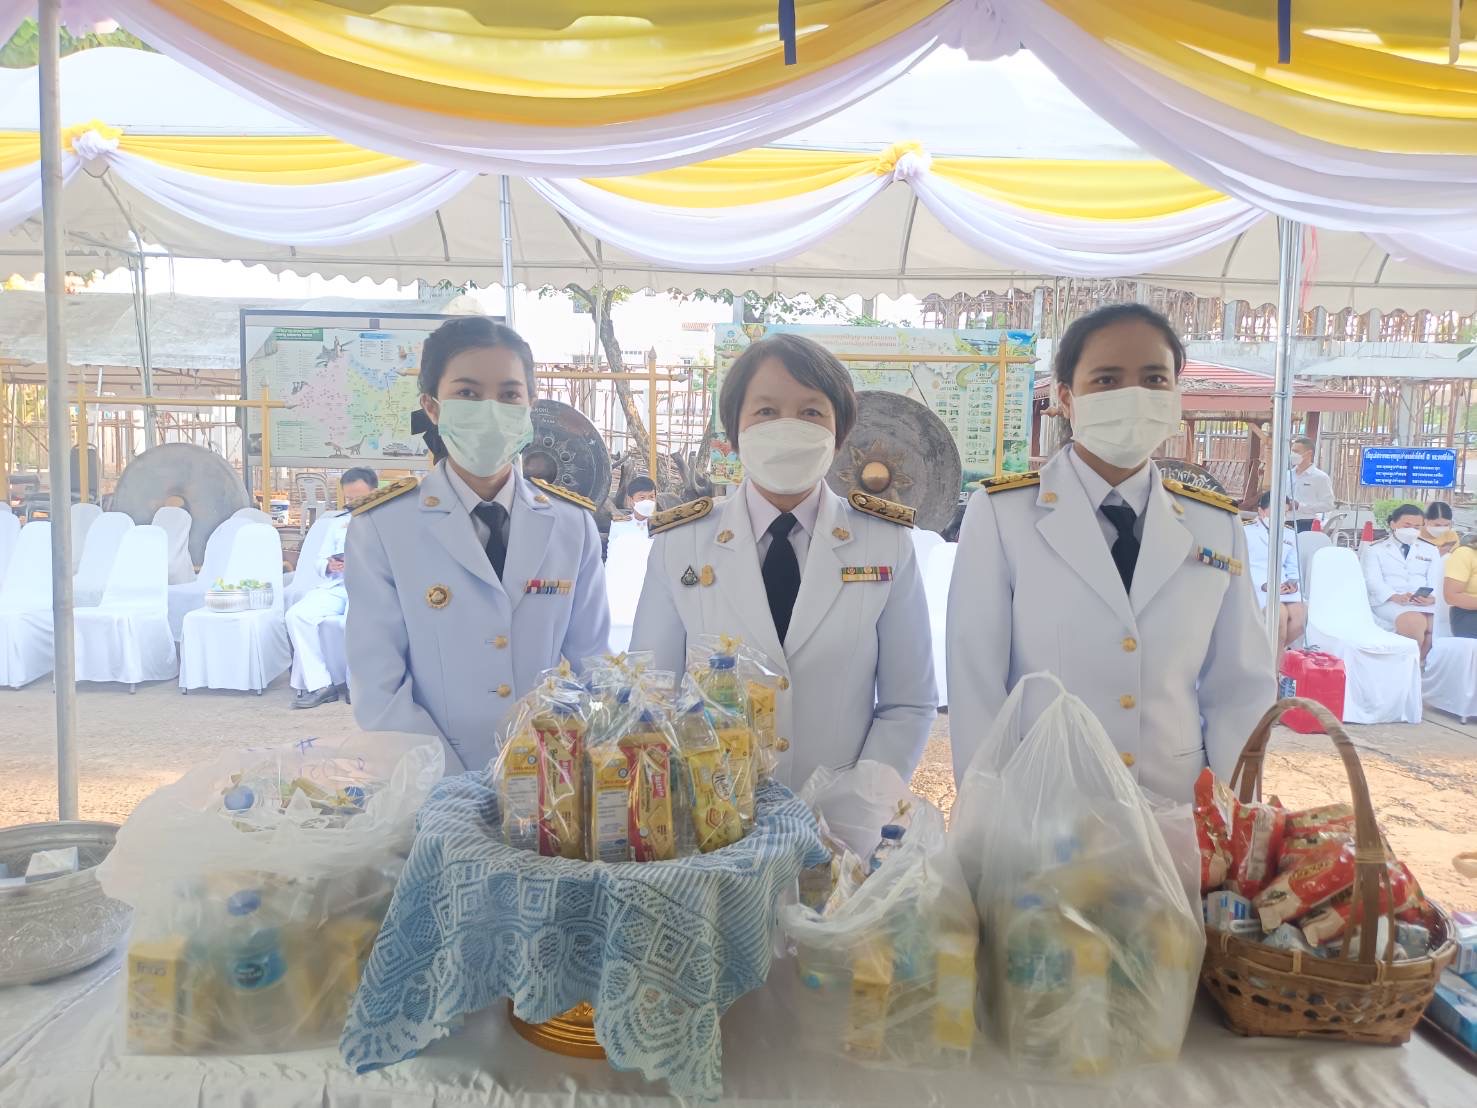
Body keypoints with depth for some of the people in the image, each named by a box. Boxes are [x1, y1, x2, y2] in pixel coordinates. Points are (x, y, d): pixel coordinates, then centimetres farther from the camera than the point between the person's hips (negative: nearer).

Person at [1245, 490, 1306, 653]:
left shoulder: (1288, 536, 25)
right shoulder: (1246, 533, 5)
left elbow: (1293, 568, 21)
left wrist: (1292, 582, -4)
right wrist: (1264, 585, -18)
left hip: (1283, 589, 5)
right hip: (1256, 588, -5)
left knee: (1302, 613, -24)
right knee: (1280, 612, -31)